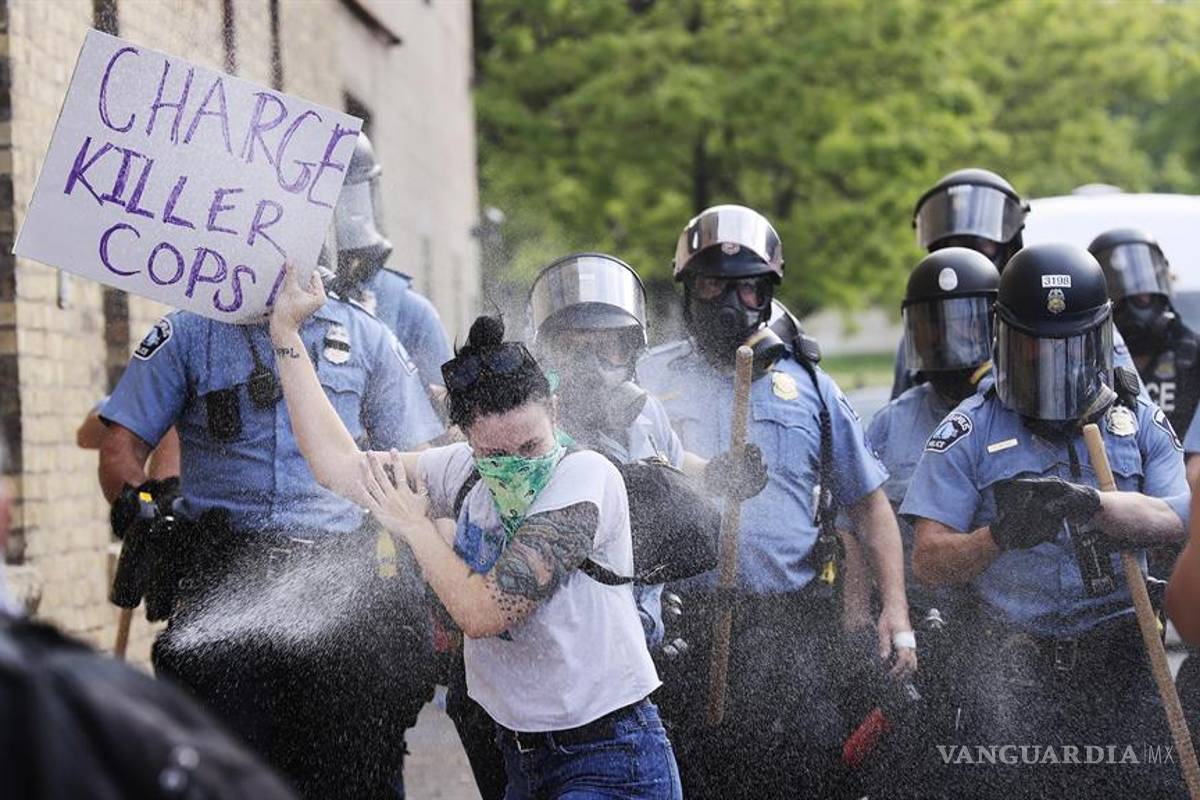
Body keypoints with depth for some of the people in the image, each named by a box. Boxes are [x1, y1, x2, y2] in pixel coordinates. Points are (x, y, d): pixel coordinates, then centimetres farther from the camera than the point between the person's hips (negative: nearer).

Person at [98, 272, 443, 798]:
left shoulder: (366, 336, 13)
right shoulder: (186, 334, 9)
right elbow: (122, 444, 7)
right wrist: (134, 500, -13)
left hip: (337, 574, 1)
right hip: (223, 572, -1)